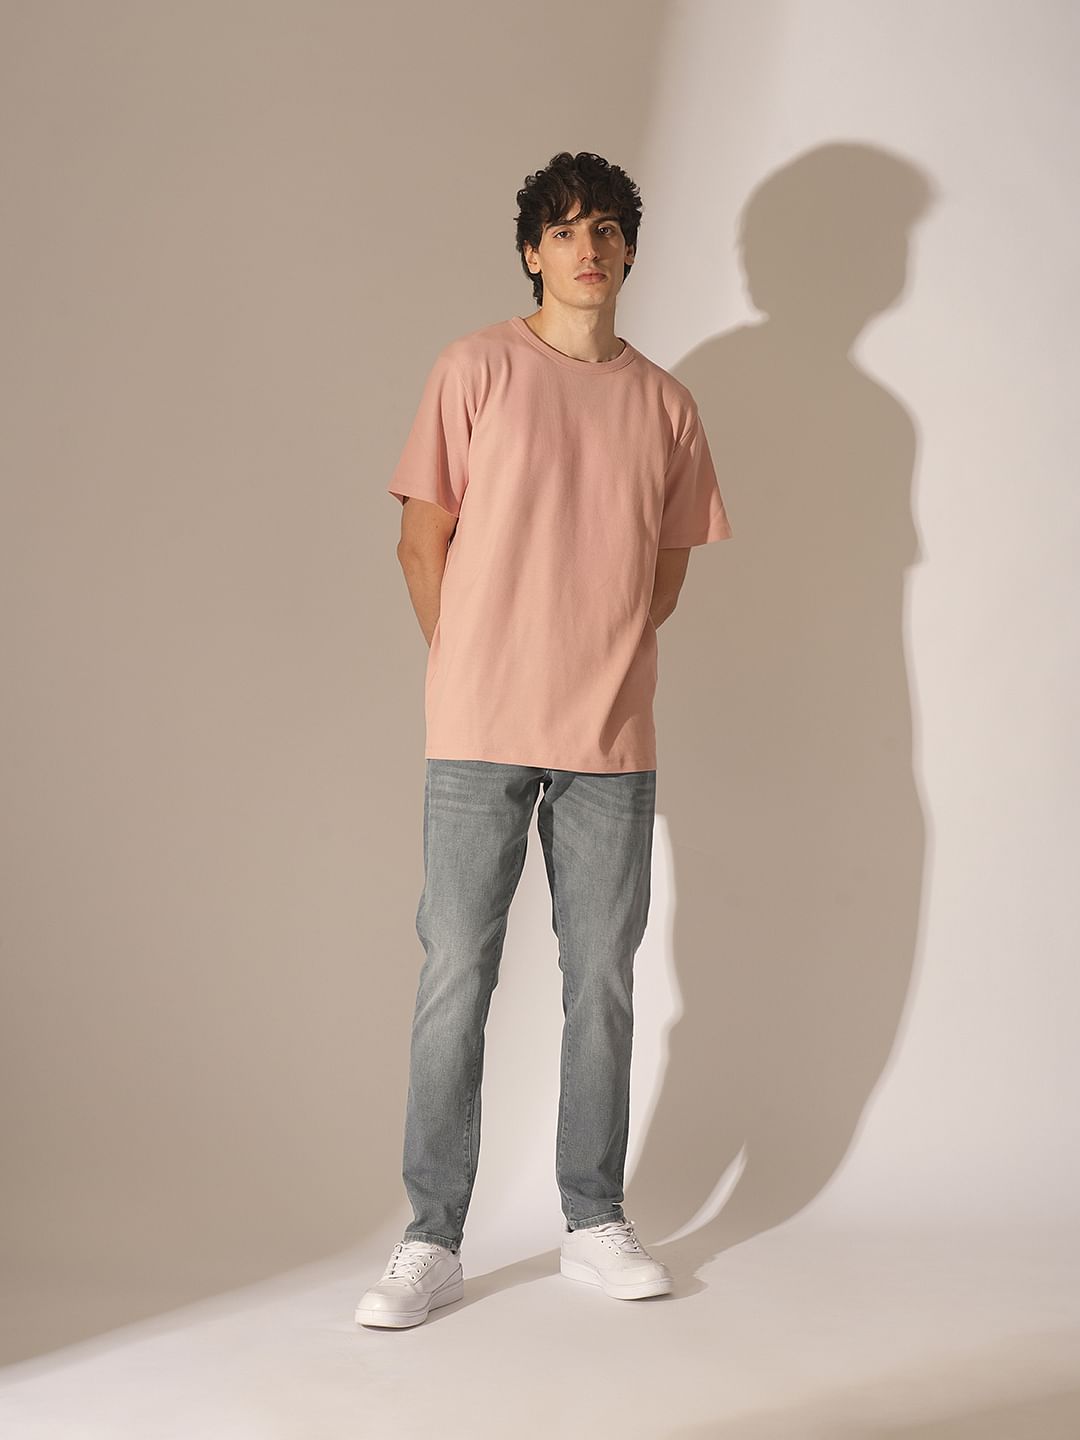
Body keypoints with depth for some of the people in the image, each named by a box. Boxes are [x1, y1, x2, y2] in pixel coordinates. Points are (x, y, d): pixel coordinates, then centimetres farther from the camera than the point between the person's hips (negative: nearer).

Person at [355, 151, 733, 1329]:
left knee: (603, 982, 7)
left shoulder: (665, 402, 12)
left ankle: (594, 1223, 19)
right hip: (480, 736, -3)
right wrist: (473, 673, 4)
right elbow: (424, 538, 2)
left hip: (614, 741, 3)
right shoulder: (479, 367, 2)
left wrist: (604, 662, 9)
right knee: (456, 978, -2)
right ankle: (432, 1242, 6)